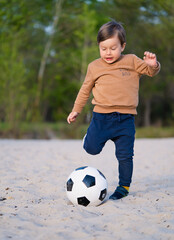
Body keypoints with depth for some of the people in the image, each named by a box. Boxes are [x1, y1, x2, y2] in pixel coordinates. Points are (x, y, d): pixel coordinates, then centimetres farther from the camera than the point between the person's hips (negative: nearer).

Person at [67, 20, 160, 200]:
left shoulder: (131, 61, 5)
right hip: (101, 116, 1)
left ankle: (124, 186, 15)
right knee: (91, 148, -9)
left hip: (125, 119, -1)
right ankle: (104, 137, 24)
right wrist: (76, 110, 20)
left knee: (125, 155, -1)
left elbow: (151, 71, 9)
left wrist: (152, 64, -15)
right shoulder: (94, 67, 8)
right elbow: (85, 90, 18)